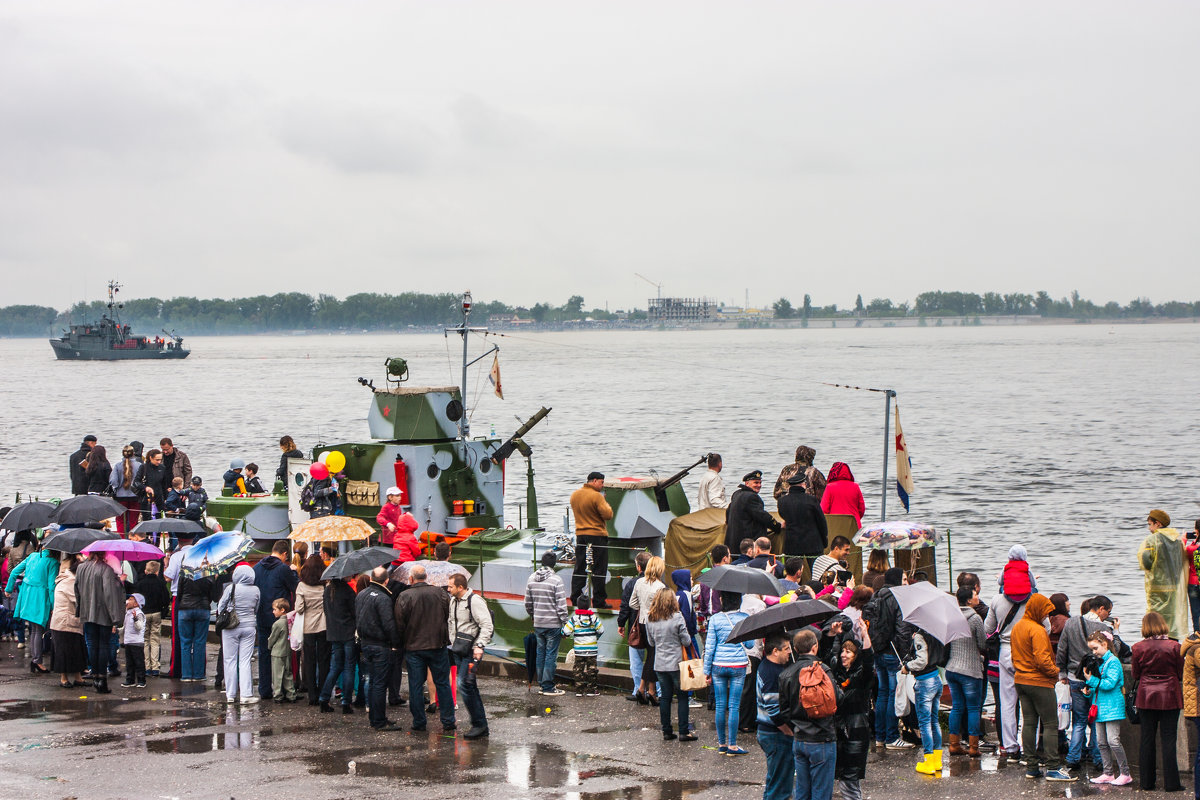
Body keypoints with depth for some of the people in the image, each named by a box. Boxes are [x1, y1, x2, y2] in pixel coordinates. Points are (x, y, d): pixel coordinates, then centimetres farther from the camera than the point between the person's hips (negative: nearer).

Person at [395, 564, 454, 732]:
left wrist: (401, 642, 8)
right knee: (442, 683, 9)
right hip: (438, 645, 2)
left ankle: (419, 722, 9)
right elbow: (449, 615, 5)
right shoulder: (439, 592, -2)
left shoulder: (404, 597, -9)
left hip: (413, 647, -2)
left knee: (415, 686, 6)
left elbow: (399, 625, -7)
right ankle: (448, 721, 9)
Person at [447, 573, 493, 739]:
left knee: (464, 685, -16)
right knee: (470, 687, 9)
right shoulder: (453, 601, 13)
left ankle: (479, 724, -10)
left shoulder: (475, 601, -13)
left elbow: (487, 625, -18)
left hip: (471, 651, -9)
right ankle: (480, 725, 14)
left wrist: (479, 646, -24)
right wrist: (453, 641, 22)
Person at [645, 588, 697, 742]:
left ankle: (666, 731, 12)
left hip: (660, 664, 4)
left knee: (665, 697, 11)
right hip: (676, 663, -4)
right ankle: (683, 732, 3)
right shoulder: (676, 618, -14)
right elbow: (686, 641, -10)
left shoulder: (650, 619, 1)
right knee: (682, 696, 4)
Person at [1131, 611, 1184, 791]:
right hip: (1169, 697, -2)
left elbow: (1136, 675, 3)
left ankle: (1147, 783, 11)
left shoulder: (1138, 648, -6)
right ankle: (1171, 783, 1)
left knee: (1147, 739, 8)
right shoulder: (1174, 646, -9)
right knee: (1168, 739, 1)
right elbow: (1181, 674, -1)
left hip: (1146, 697, 2)